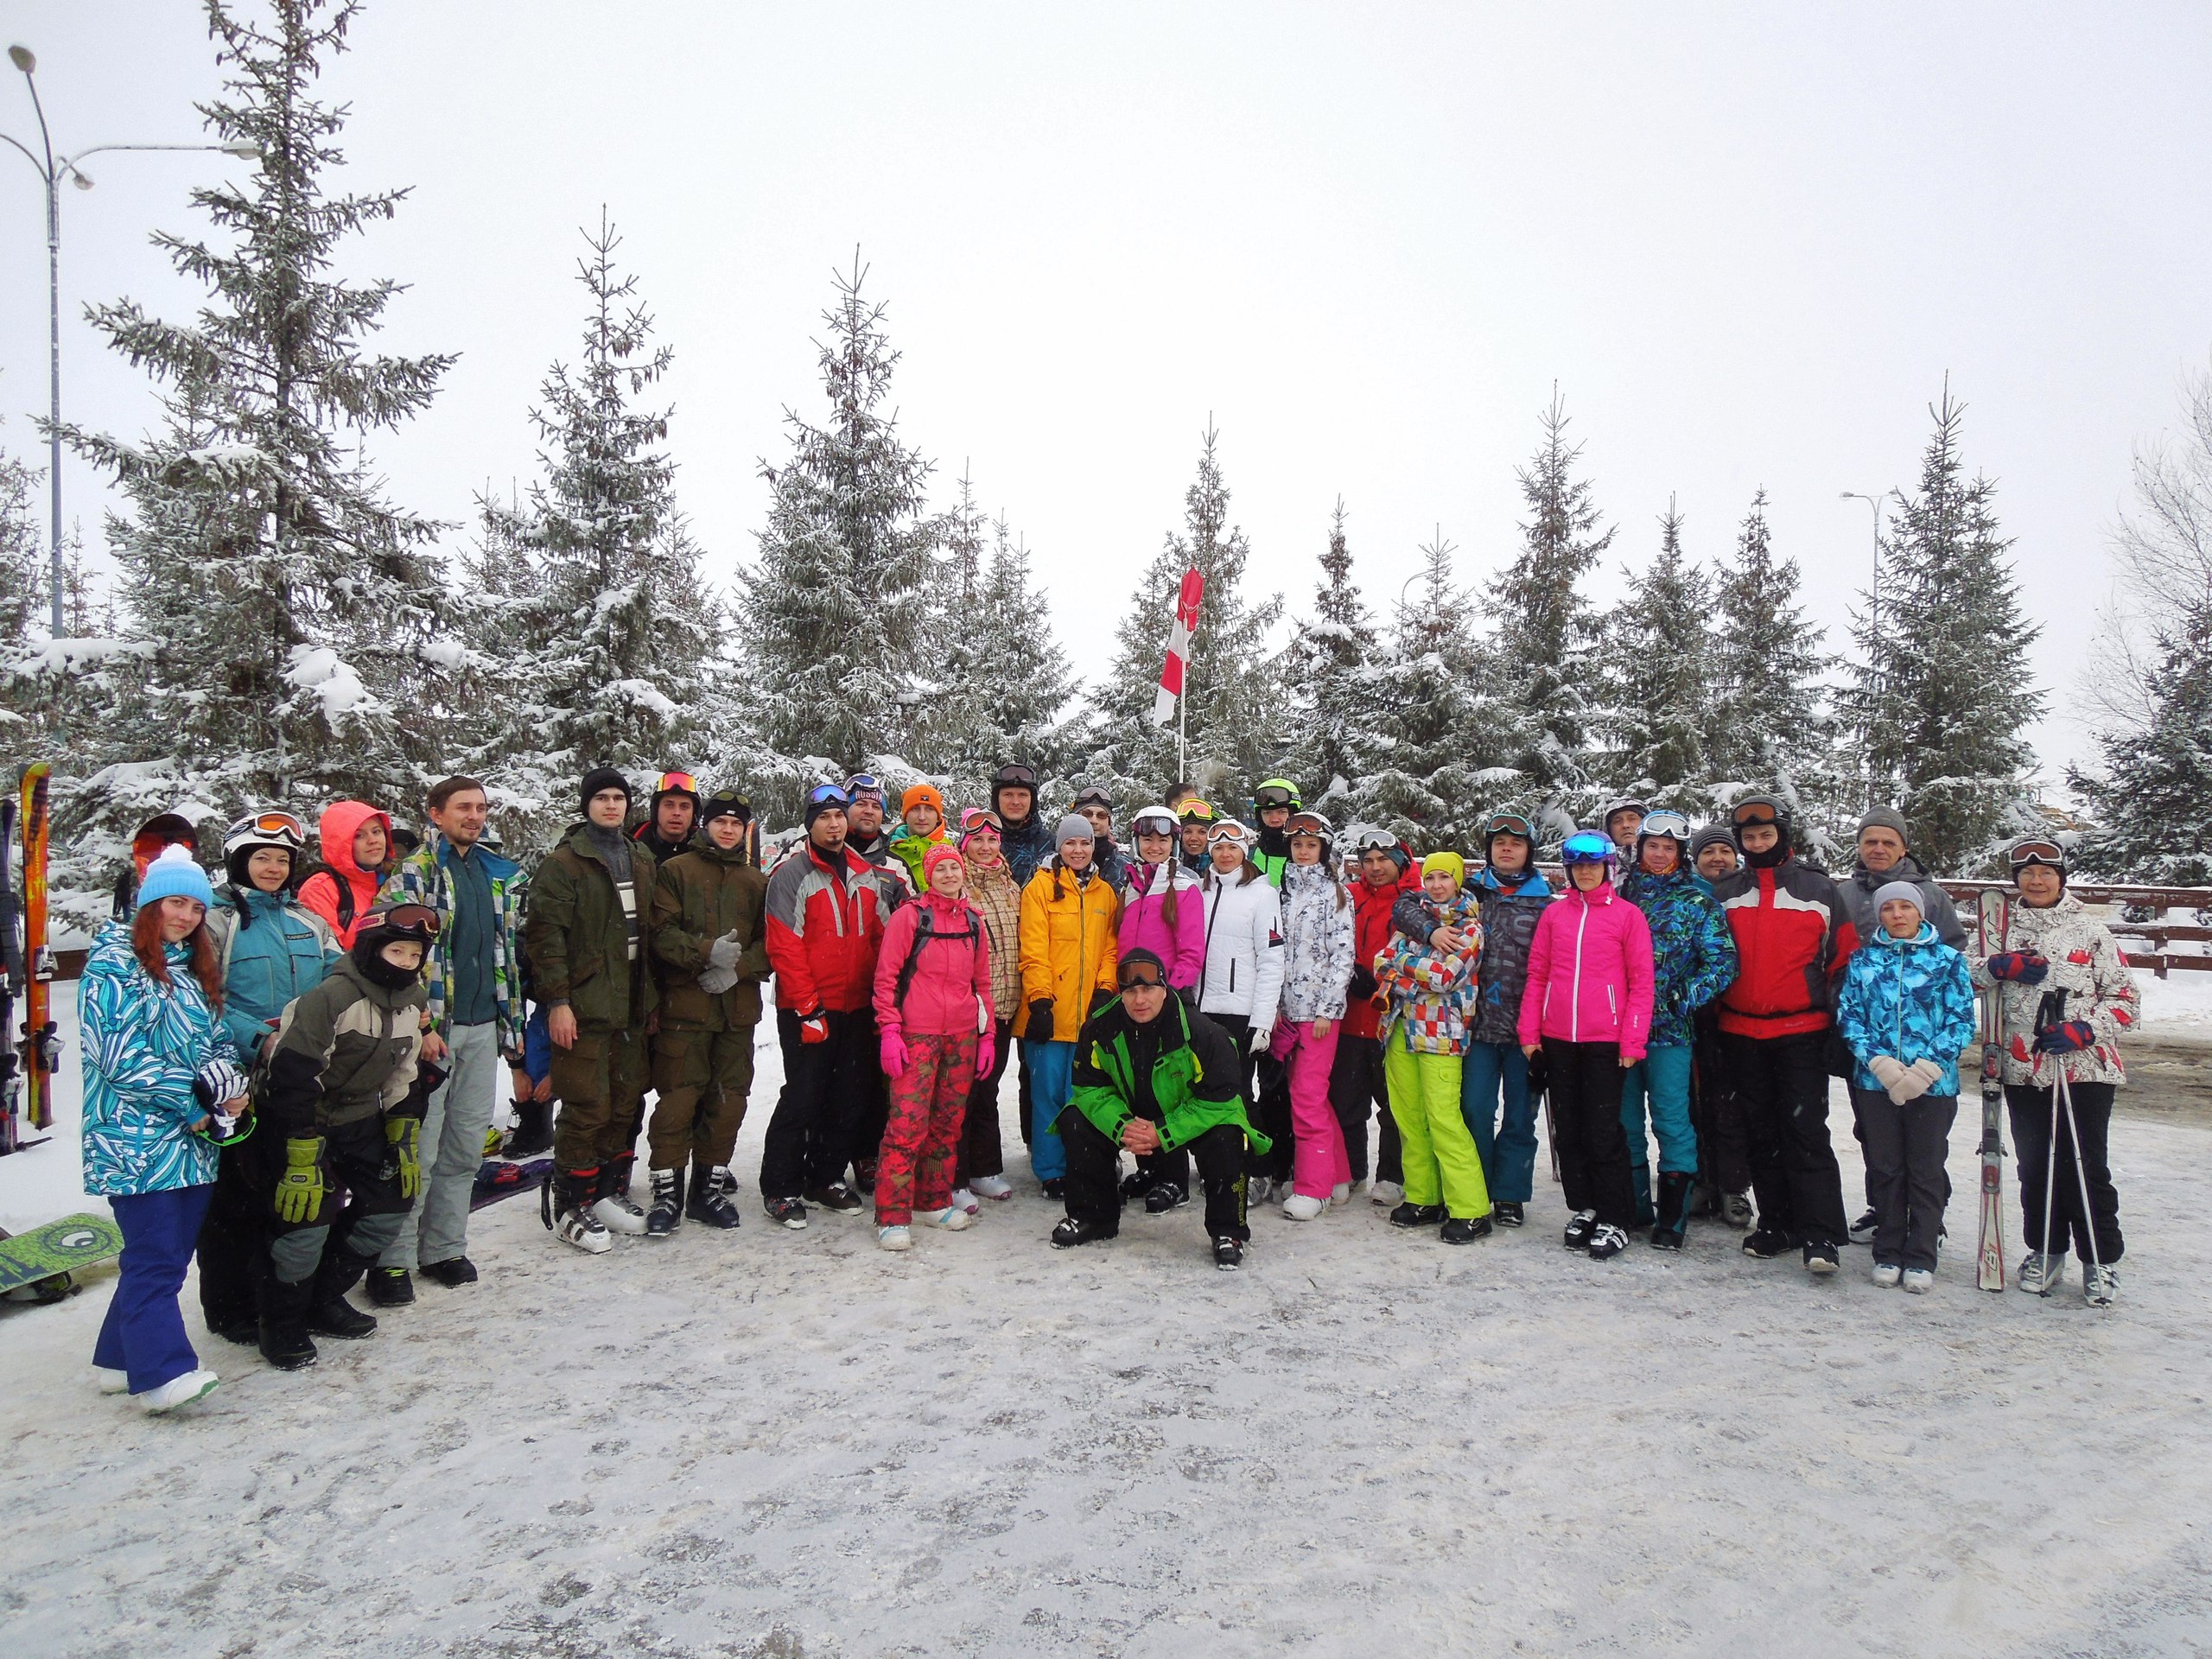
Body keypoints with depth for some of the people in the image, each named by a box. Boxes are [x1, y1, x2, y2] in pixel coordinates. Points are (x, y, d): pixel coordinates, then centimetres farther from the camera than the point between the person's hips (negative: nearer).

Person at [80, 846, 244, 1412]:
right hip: (135, 1137, -7)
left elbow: (216, 1041, 17)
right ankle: (162, 1372, -12)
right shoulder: (113, 962, -6)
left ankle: (120, 1358, 22)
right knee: (155, 1254, -11)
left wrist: (230, 1086, -4)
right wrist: (187, 1103, -14)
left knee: (174, 1252, 10)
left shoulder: (197, 968, 16)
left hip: (194, 1139, 7)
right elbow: (115, 1052, -14)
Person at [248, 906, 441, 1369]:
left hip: (359, 1119, 8)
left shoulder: (411, 1002, -1)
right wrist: (302, 1152, -28)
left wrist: (405, 1139, 7)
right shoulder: (334, 997, -26)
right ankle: (283, 1325, 7)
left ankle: (325, 1300, 20)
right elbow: (293, 1074, -27)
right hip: (300, 1117, -8)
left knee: (392, 1200, 3)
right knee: (307, 1213, -15)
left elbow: (404, 1078, 10)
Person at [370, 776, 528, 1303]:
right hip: (432, 1026, -6)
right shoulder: (414, 871, -5)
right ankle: (393, 1259, 8)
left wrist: (511, 1022, 16)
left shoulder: (501, 873, 14)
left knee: (467, 1145, 11)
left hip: (484, 1026, 6)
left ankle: (444, 1248, 22)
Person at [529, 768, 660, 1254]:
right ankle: (567, 1205, 7)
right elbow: (546, 935, -11)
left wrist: (653, 995, 14)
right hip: (584, 1009, -6)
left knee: (627, 1103, 11)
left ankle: (610, 1191, 25)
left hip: (633, 1007, 7)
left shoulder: (642, 862, 16)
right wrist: (557, 1000, -16)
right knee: (587, 1108, -6)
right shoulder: (563, 863, -5)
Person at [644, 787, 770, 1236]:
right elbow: (662, 931, -6)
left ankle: (710, 1186, 19)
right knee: (678, 1098, -4)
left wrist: (738, 967, -9)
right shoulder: (675, 871, 5)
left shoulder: (757, 882, 14)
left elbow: (771, 943, 8)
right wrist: (706, 952, -20)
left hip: (739, 1007, 4)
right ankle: (667, 1190, 6)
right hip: (684, 1005, -3)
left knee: (729, 1098, 7)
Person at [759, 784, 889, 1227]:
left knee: (854, 1097, 9)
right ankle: (780, 1189, 9)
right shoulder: (792, 875, -6)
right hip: (808, 1011, -6)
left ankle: (827, 1178, 23)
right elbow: (784, 949, -12)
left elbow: (881, 939, 14)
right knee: (804, 1098, -4)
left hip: (857, 1009, 6)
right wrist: (808, 1007, -16)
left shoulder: (866, 875, 12)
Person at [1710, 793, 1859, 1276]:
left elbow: (1845, 956, 6)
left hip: (1802, 1031, -3)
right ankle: (1776, 1224, 18)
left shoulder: (1819, 889, 4)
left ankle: (1820, 1236, -7)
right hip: (1741, 1032, 3)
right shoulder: (1724, 895, 10)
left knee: (1806, 1131, -9)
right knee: (1762, 1134, 9)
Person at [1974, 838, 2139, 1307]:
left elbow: (2124, 1000, 2)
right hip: (2024, 1070, 2)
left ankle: (2102, 1261, 13)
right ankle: (2045, 1252, 23)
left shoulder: (2090, 931, 3)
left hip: (2085, 1067, -2)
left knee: (2085, 1167, -2)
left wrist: (2082, 1030, -14)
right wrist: (2000, 967, -13)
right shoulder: (2004, 929, 9)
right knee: (2035, 1166, 8)